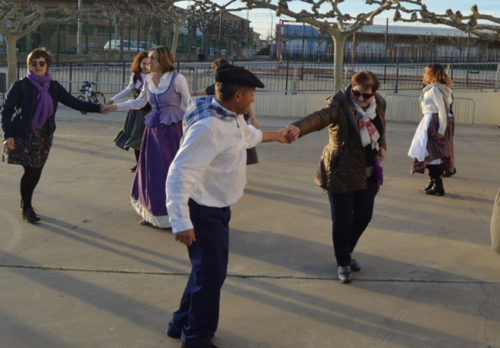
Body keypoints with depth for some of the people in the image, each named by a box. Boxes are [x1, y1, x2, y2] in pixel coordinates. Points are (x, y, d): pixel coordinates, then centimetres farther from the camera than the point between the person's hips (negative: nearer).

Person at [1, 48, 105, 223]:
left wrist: (98, 108, -5)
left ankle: (26, 204, 30)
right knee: (31, 171, -7)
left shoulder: (53, 86, 5)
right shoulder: (21, 86, -7)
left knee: (36, 172, 8)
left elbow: (72, 102, 4)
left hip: (44, 136, 4)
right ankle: (26, 208, 12)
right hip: (24, 136, -4)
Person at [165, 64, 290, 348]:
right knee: (211, 275, 2)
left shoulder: (234, 116, 1)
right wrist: (182, 222, -33)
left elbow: (247, 134, 27)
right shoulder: (208, 127, -30)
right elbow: (179, 174, -32)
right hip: (205, 212, -10)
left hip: (219, 208, 10)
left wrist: (275, 136, 42)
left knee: (206, 269, 22)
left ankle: (182, 325, 40)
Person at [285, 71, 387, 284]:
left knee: (364, 216, 14)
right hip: (341, 172, -6)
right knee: (342, 220, 1)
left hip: (368, 173, 6)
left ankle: (348, 250, 41)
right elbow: (320, 117, -39)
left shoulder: (379, 103, 1)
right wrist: (298, 128, -59)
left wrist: (382, 146, 0)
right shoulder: (339, 105, -19)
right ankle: (343, 263, 21)